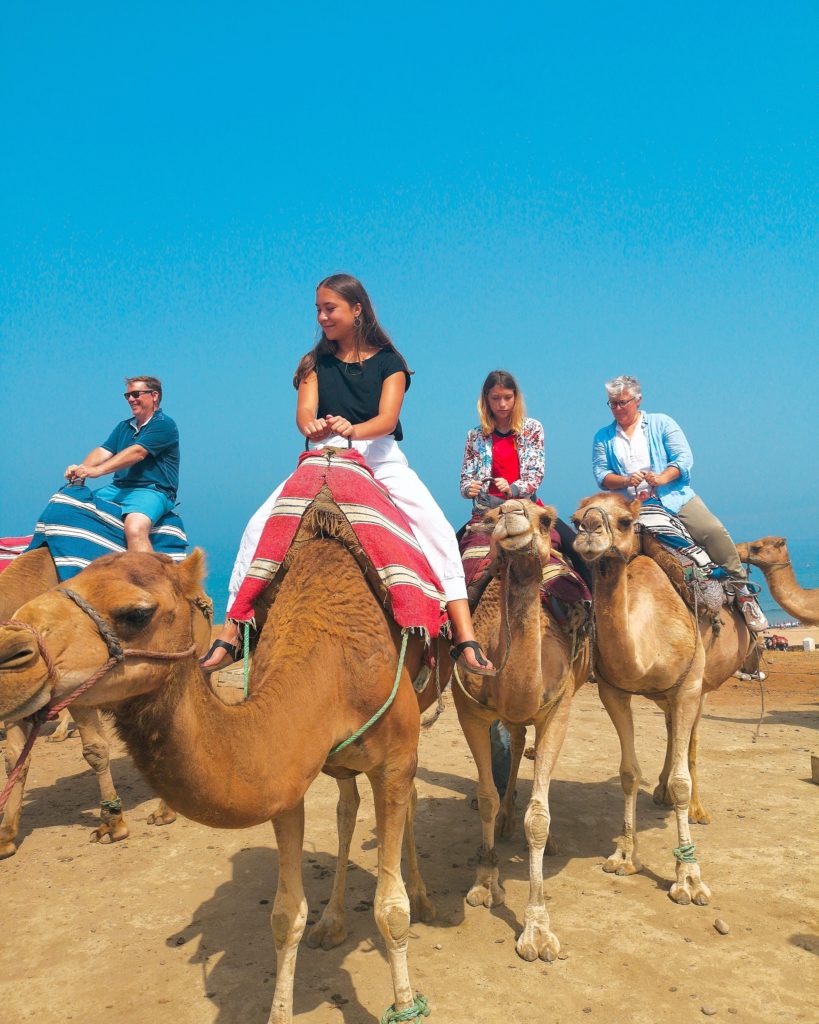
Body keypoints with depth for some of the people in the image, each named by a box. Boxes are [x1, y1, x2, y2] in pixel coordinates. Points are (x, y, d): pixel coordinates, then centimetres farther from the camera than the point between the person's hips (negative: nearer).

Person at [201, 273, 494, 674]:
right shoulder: (316, 363, 12)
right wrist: (312, 427, -30)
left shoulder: (389, 362, 5)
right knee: (258, 526, -19)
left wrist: (352, 429, -33)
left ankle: (466, 639, -25)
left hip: (380, 458, -2)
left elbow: (387, 419, -10)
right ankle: (228, 637, -14)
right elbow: (304, 411, -4)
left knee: (438, 530, -26)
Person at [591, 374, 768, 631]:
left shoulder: (661, 423, 10)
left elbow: (684, 458, 0)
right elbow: (601, 474, 4)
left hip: (674, 497, -1)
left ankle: (743, 592, -7)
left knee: (714, 531, -21)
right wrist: (627, 480, -17)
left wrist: (661, 478, -18)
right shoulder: (603, 437, 13)